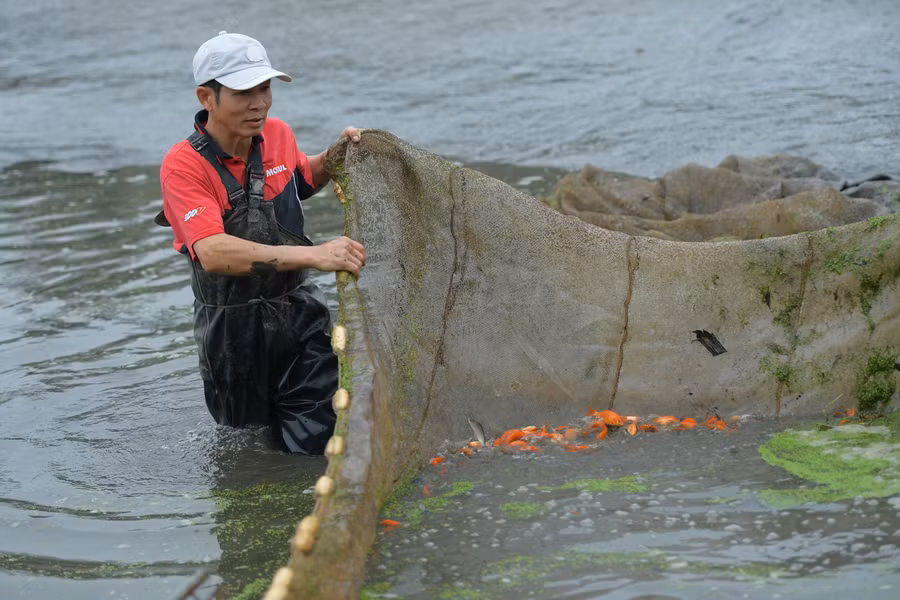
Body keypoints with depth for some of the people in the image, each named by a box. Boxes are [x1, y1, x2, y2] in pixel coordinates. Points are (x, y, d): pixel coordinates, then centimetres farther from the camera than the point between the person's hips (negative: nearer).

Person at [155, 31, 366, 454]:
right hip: (232, 331, -3)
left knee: (317, 445, -6)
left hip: (298, 313, 3)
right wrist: (314, 255, -45)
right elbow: (214, 253, -36)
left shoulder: (277, 134, -1)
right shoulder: (183, 165, -20)